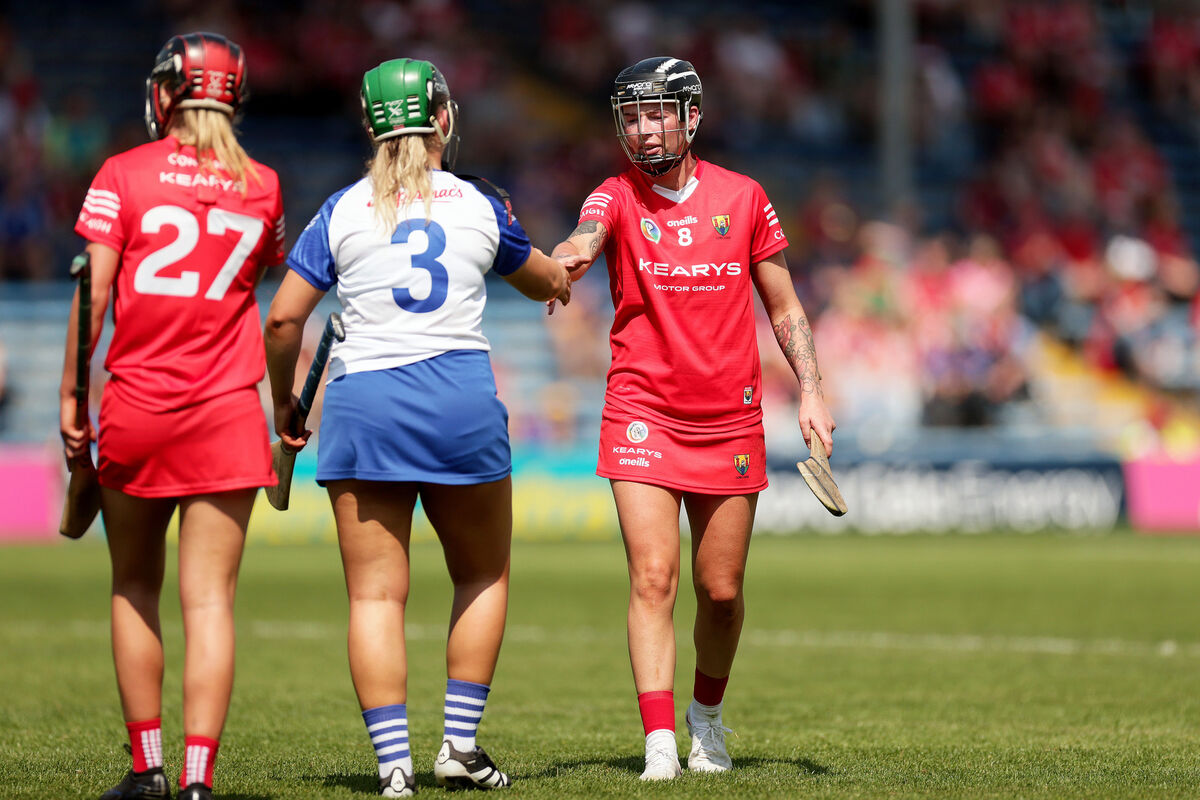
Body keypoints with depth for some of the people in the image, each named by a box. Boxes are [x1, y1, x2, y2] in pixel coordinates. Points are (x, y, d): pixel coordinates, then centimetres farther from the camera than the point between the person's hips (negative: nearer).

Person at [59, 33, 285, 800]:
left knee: (135, 587, 14)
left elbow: (94, 292, -5)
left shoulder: (124, 174, -1)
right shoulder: (261, 186, 6)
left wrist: (71, 395, 1)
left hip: (135, 408, -1)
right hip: (226, 415, 1)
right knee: (210, 598, -2)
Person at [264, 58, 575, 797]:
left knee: (376, 593, 1)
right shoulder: (482, 206, 6)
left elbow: (284, 319, 0)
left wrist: (284, 401, 16)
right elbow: (542, 279, 26)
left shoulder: (343, 211, 3)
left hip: (364, 403, 0)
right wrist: (561, 276, 50)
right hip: (463, 400, 1)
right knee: (484, 577, 17)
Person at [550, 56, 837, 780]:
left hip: (730, 420, 2)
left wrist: (811, 392, 0)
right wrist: (559, 264, -49)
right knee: (653, 579, -13)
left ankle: (707, 714, 31)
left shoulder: (743, 198, 4)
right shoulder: (617, 197, -2)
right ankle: (660, 744, -15)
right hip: (643, 415, -2)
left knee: (721, 590, 6)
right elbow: (585, 242, -25)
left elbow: (785, 308, 11)